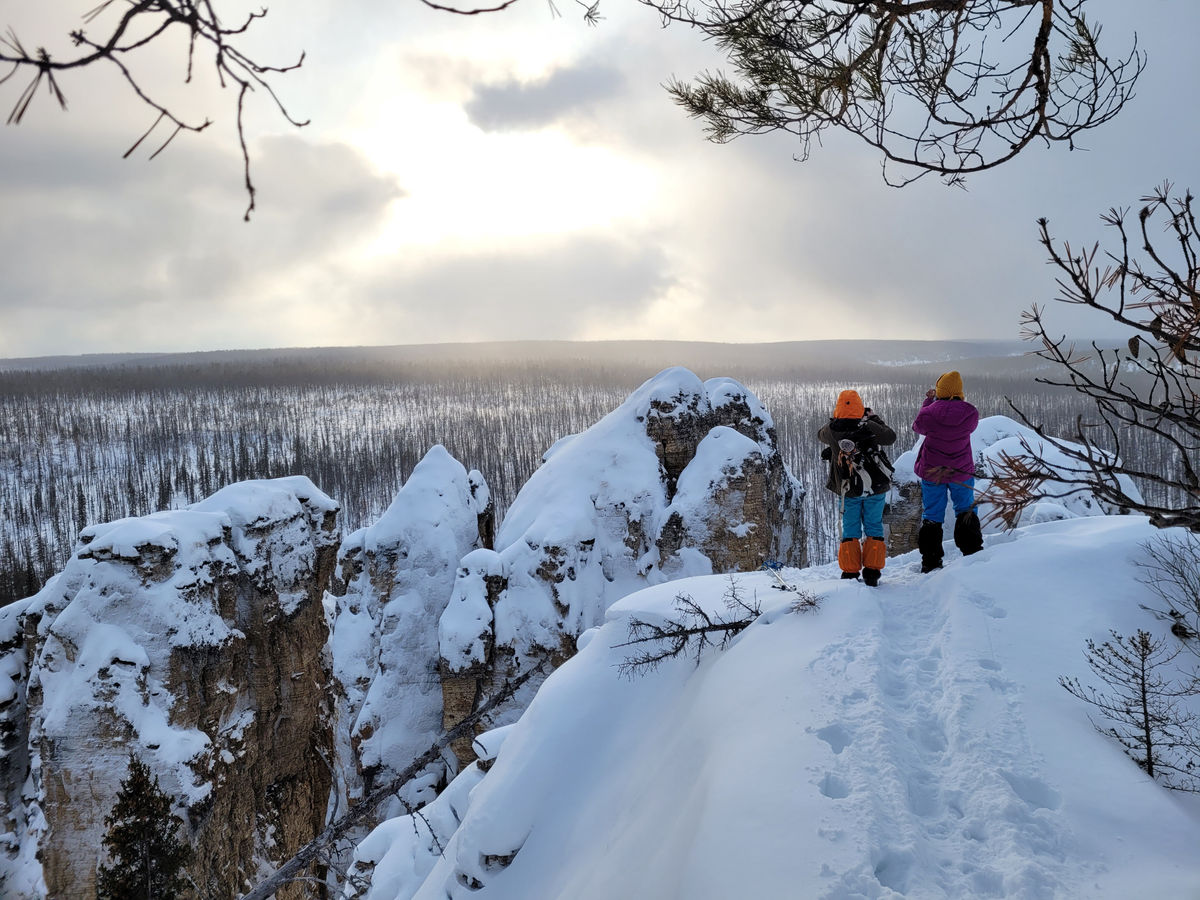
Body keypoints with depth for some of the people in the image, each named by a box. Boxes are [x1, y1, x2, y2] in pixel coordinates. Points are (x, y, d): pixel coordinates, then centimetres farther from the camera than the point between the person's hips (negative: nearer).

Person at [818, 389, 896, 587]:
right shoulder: (869, 427, -15)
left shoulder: (832, 431, -11)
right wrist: (875, 420, 13)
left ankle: (850, 572, 11)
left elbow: (820, 435, 12)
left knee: (850, 531, 12)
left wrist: (835, 421, 22)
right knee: (874, 528, 11)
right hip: (876, 487, -1)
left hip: (849, 490, 1)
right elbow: (890, 437, 2)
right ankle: (872, 572, 8)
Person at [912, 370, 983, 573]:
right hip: (962, 472, 1)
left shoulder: (929, 413, -17)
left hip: (931, 472, 0)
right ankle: (972, 553, 21)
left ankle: (930, 561, 13)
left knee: (931, 516, 11)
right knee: (966, 512, 19)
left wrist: (928, 401, 13)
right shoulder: (970, 414, -14)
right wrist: (960, 402, 16)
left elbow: (918, 427, 5)